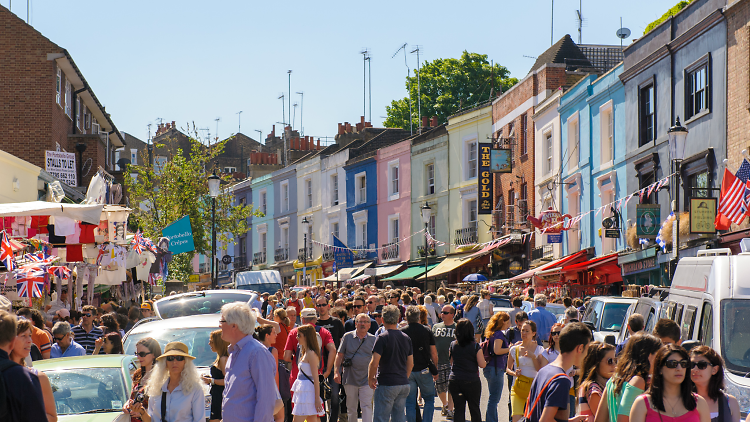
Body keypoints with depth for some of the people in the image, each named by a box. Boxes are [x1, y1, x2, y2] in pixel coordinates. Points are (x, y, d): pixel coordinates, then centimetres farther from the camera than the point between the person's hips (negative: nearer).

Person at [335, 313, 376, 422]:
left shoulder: (373, 339, 4)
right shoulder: (347, 337, 4)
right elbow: (339, 355, 5)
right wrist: (336, 371, -5)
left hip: (366, 380, -1)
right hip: (350, 379, 1)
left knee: (366, 406, -9)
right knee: (351, 407, 10)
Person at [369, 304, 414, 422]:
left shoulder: (382, 338, -11)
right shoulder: (406, 338, 9)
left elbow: (374, 363, -16)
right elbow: (410, 364, 15)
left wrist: (370, 378, -1)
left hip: (386, 385, -6)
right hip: (403, 384, 6)